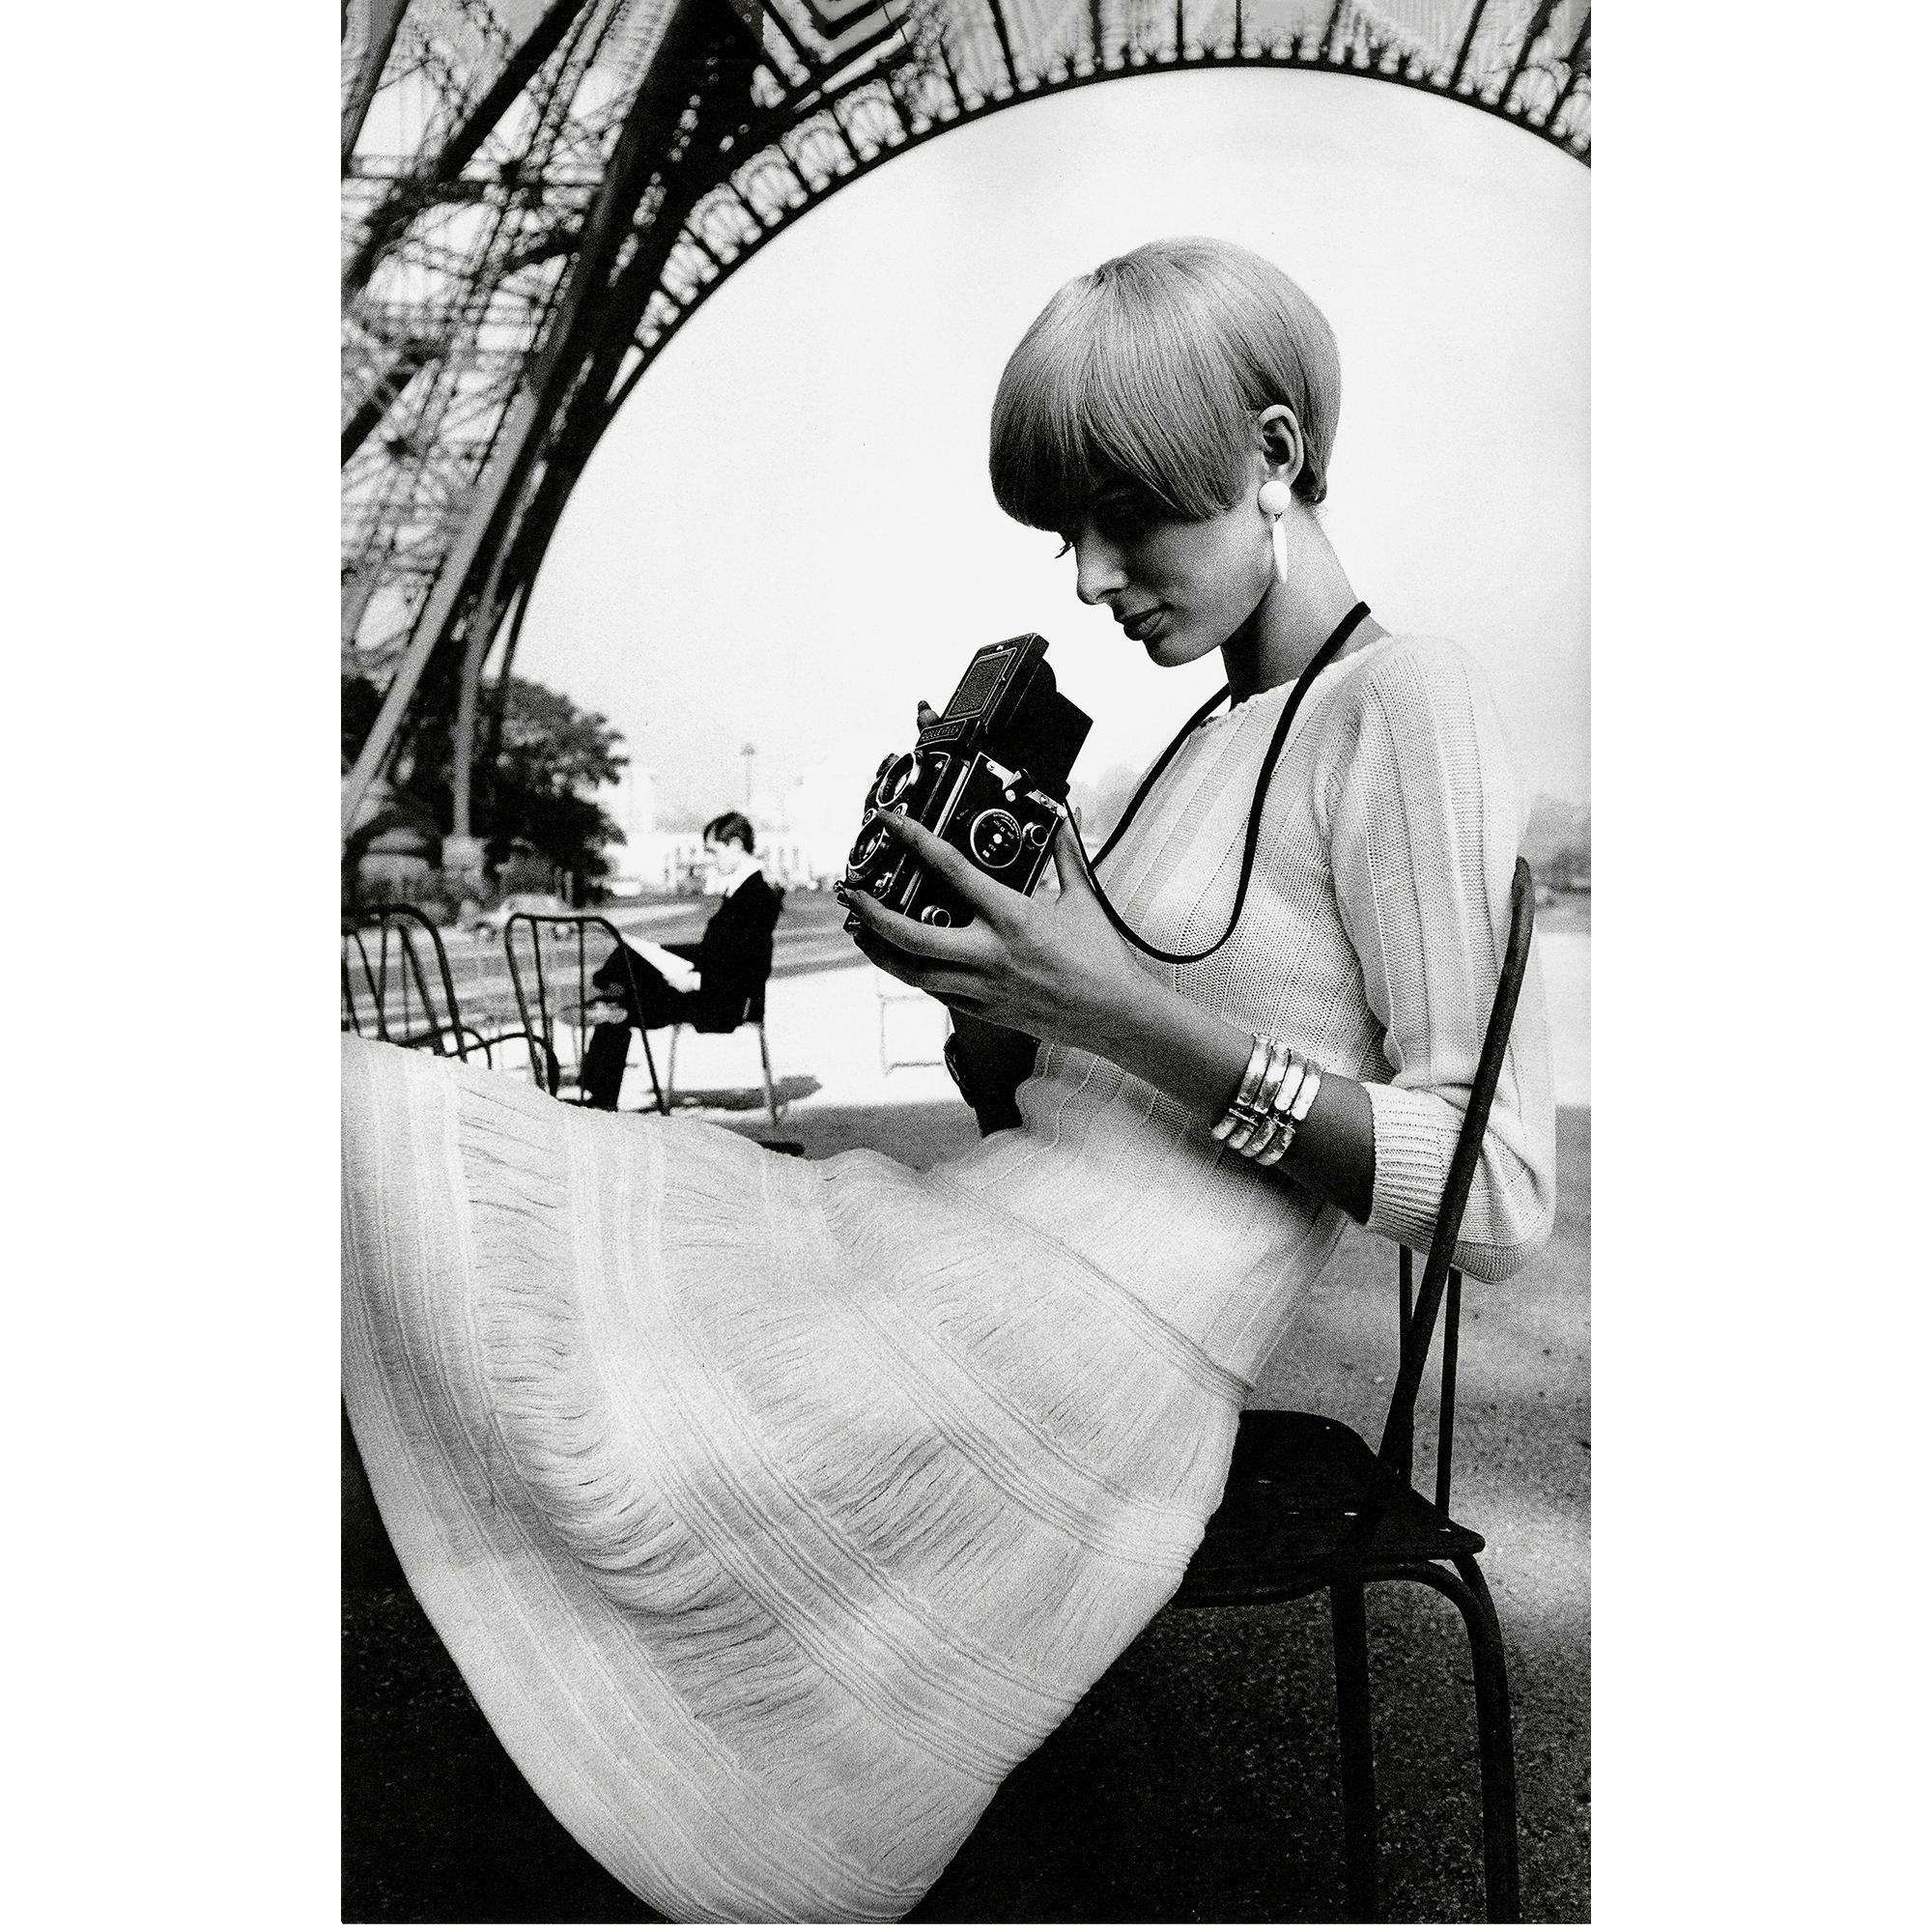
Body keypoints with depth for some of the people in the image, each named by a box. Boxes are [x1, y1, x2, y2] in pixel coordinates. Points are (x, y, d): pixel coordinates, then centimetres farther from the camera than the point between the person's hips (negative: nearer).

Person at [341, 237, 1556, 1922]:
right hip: (953, 1261, 8)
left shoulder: (1403, 705, -6)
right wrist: (984, 981, -1)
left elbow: (1499, 1202, -12)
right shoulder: (1211, 739, 18)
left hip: (1087, 1369, -8)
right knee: (394, 1120, 3)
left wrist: (1129, 1013, -17)